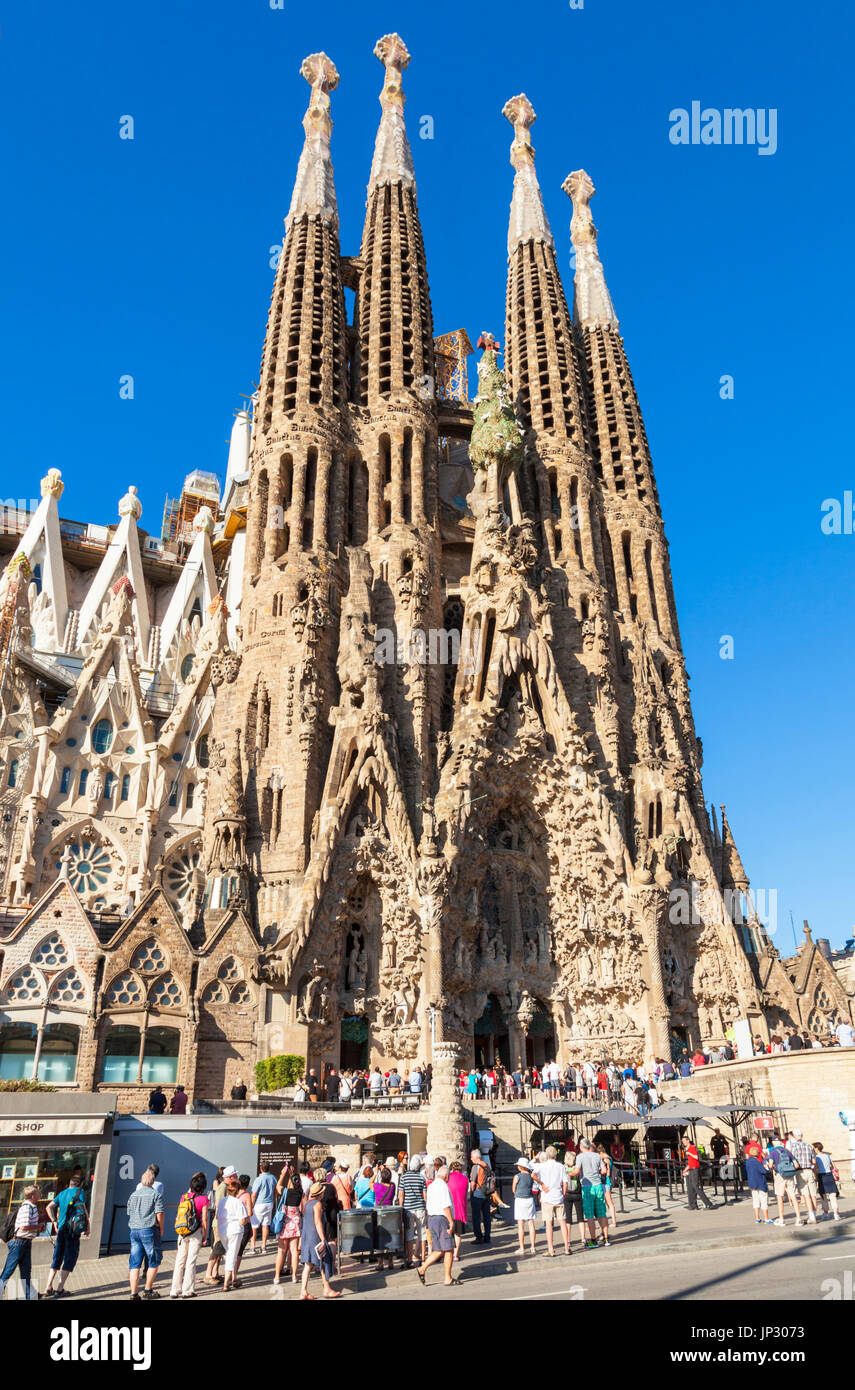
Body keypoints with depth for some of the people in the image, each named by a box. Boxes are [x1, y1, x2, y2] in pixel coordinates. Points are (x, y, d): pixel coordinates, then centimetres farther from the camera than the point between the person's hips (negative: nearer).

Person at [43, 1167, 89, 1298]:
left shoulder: (62, 1193, 14)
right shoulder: (79, 1192, -4)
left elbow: (49, 1207, 11)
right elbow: (84, 1210, -10)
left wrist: (54, 1222, 12)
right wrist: (87, 1226, -3)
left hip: (61, 1229, 6)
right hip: (73, 1231, -6)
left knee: (57, 1258, 15)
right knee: (70, 1260, 1)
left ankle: (48, 1288, 10)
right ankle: (60, 1289, -2)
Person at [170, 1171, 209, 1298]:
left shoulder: (184, 1197, 2)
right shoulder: (203, 1199, -8)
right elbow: (204, 1219, -6)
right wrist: (204, 1236, 2)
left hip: (182, 1232, 3)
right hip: (196, 1232, -3)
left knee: (179, 1261, 11)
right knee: (191, 1261, 4)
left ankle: (175, 1290, 14)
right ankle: (187, 1291, 8)